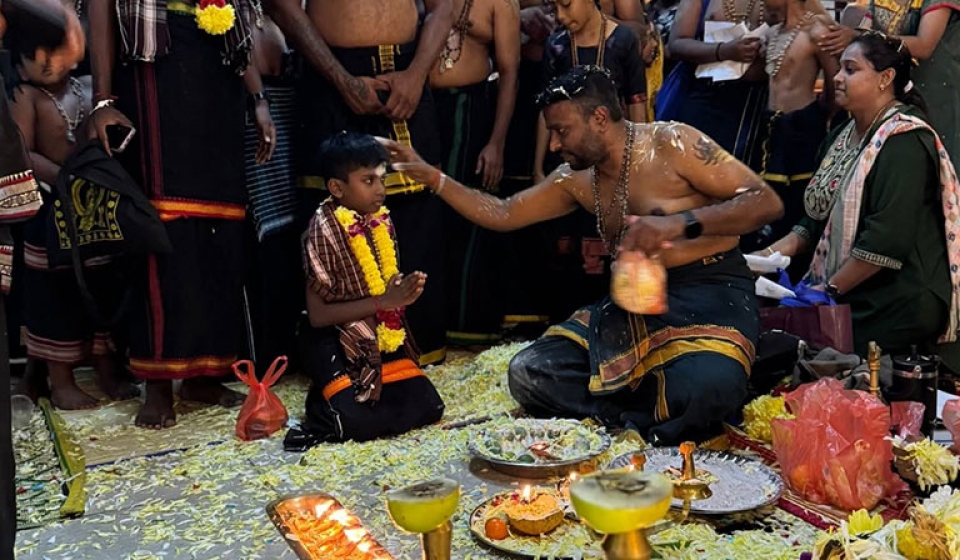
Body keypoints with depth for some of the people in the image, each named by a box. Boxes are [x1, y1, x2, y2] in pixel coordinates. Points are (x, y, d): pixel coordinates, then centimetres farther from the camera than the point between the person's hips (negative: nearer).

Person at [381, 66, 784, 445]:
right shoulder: (577, 181, 10)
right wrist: (430, 176, 9)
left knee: (703, 387, -39)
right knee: (528, 373, -12)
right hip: (636, 301, 6)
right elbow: (501, 215, 17)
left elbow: (767, 202, -14)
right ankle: (658, 413, -12)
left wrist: (681, 223, -28)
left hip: (711, 291, -6)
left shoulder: (670, 144, -10)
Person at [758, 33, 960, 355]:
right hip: (849, 299, 8)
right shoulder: (844, 136, 14)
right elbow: (820, 216, 16)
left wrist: (830, 289, -18)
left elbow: (887, 240, -24)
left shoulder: (903, 141, -15)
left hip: (896, 307, -8)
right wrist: (785, 247, -1)